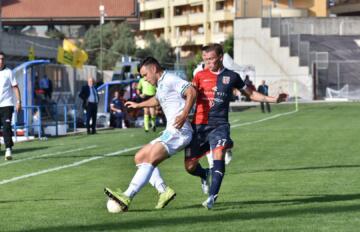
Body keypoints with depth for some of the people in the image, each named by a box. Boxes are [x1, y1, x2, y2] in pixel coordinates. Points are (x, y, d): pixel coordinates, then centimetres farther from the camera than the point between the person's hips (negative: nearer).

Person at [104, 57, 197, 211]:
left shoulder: (170, 80, -7)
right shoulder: (161, 85, 23)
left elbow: (192, 92, -22)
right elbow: (157, 100, 47)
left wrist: (184, 115, -31)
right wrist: (138, 105, 60)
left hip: (179, 131, -11)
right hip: (170, 133, 11)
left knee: (150, 159, -22)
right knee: (140, 158, 9)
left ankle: (127, 197, -29)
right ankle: (164, 190, -4)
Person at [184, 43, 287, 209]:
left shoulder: (231, 77, 10)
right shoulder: (200, 76, 7)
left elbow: (250, 94, 22)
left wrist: (273, 99, 15)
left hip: (219, 125, -1)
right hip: (199, 125, 1)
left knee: (218, 156, -25)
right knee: (190, 166, -1)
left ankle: (212, 196, -20)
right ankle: (205, 175, 33)